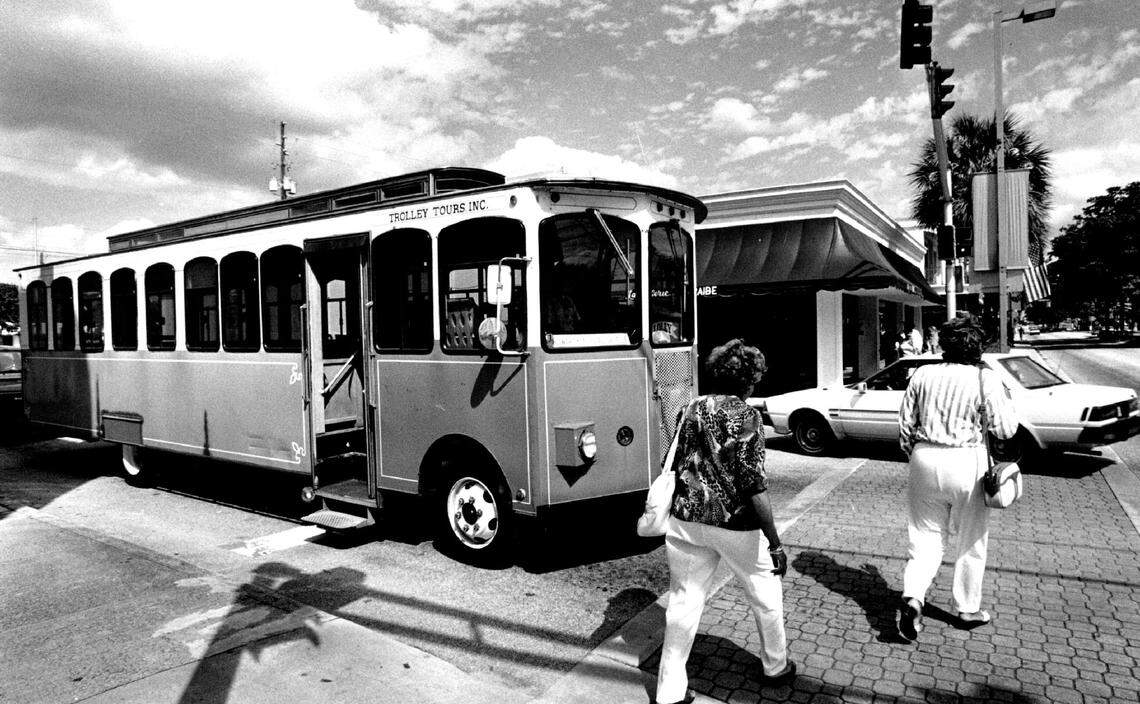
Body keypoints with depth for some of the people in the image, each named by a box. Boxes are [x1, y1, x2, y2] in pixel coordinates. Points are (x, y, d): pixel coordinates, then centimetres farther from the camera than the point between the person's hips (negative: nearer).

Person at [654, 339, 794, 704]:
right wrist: (775, 543, -12)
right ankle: (774, 667, 40)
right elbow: (755, 487, -18)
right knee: (766, 595, 20)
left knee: (683, 602, 11)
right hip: (735, 525, -4)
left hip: (687, 520, 5)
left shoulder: (692, 409, 3)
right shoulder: (746, 416, -14)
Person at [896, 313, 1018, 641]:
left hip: (925, 461, 2)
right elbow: (1005, 429, -7)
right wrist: (1007, 402, 10)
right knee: (970, 542, 16)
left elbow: (905, 424, 5)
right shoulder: (985, 379, -9)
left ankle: (912, 597, -7)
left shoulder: (923, 375, 1)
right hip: (967, 464, -2)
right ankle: (967, 609, 29)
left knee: (926, 536, 13)